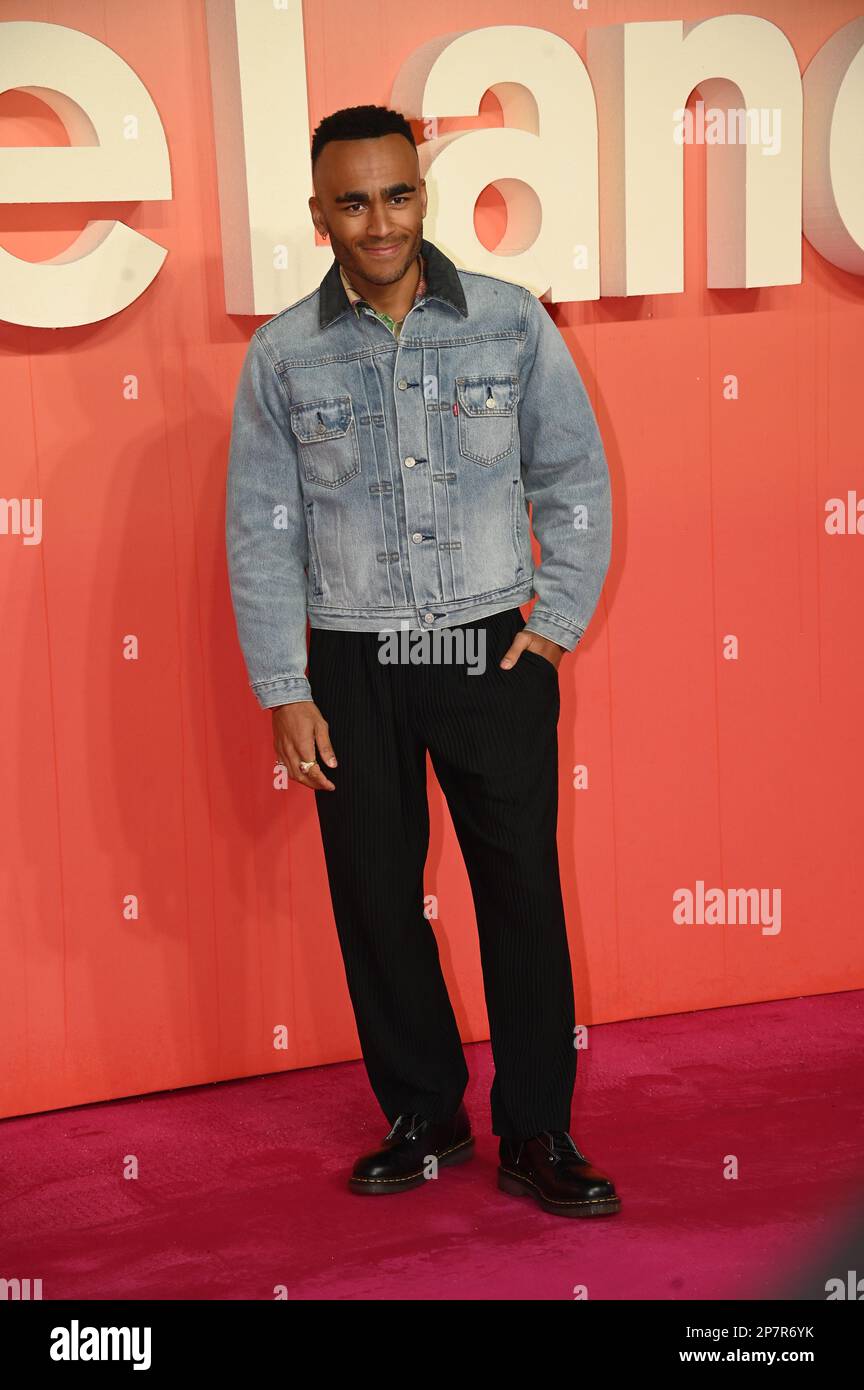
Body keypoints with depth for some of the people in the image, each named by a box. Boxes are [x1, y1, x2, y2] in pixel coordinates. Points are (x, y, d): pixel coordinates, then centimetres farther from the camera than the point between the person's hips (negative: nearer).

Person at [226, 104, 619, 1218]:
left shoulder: (511, 321, -2)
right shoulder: (283, 354, 0)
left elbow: (575, 478, 4)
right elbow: (259, 531, 2)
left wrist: (558, 620, -2)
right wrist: (284, 691, -1)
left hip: (494, 654, -1)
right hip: (353, 666, 1)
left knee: (522, 890, 2)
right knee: (374, 898, 8)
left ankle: (537, 1136, 16)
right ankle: (423, 1118, 25)